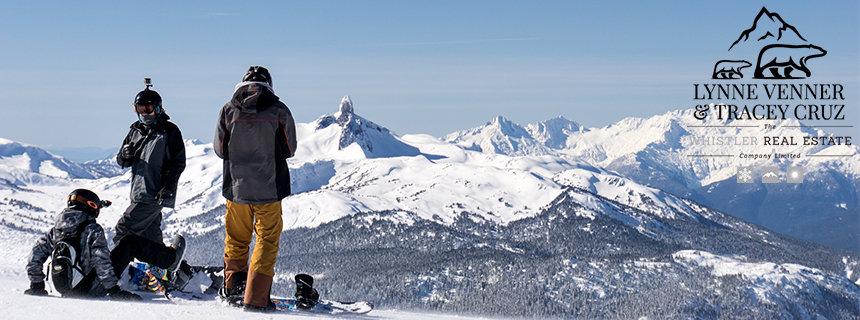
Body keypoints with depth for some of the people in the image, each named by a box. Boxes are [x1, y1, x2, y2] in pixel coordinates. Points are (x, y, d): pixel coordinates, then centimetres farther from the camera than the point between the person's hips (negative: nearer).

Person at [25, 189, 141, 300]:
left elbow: (35, 257, 5)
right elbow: (102, 263, -18)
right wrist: (114, 291, -14)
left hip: (63, 289, 6)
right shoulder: (93, 230, -12)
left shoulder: (54, 230, 3)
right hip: (88, 290, -6)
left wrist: (36, 286, 15)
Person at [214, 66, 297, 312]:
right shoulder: (278, 110, -7)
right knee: (267, 241, 5)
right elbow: (289, 149, 2)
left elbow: (220, 149, 4)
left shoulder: (228, 111, -3)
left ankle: (232, 290, 28)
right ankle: (255, 299, 0)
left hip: (236, 187, 2)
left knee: (236, 239, 19)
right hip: (269, 188, -2)